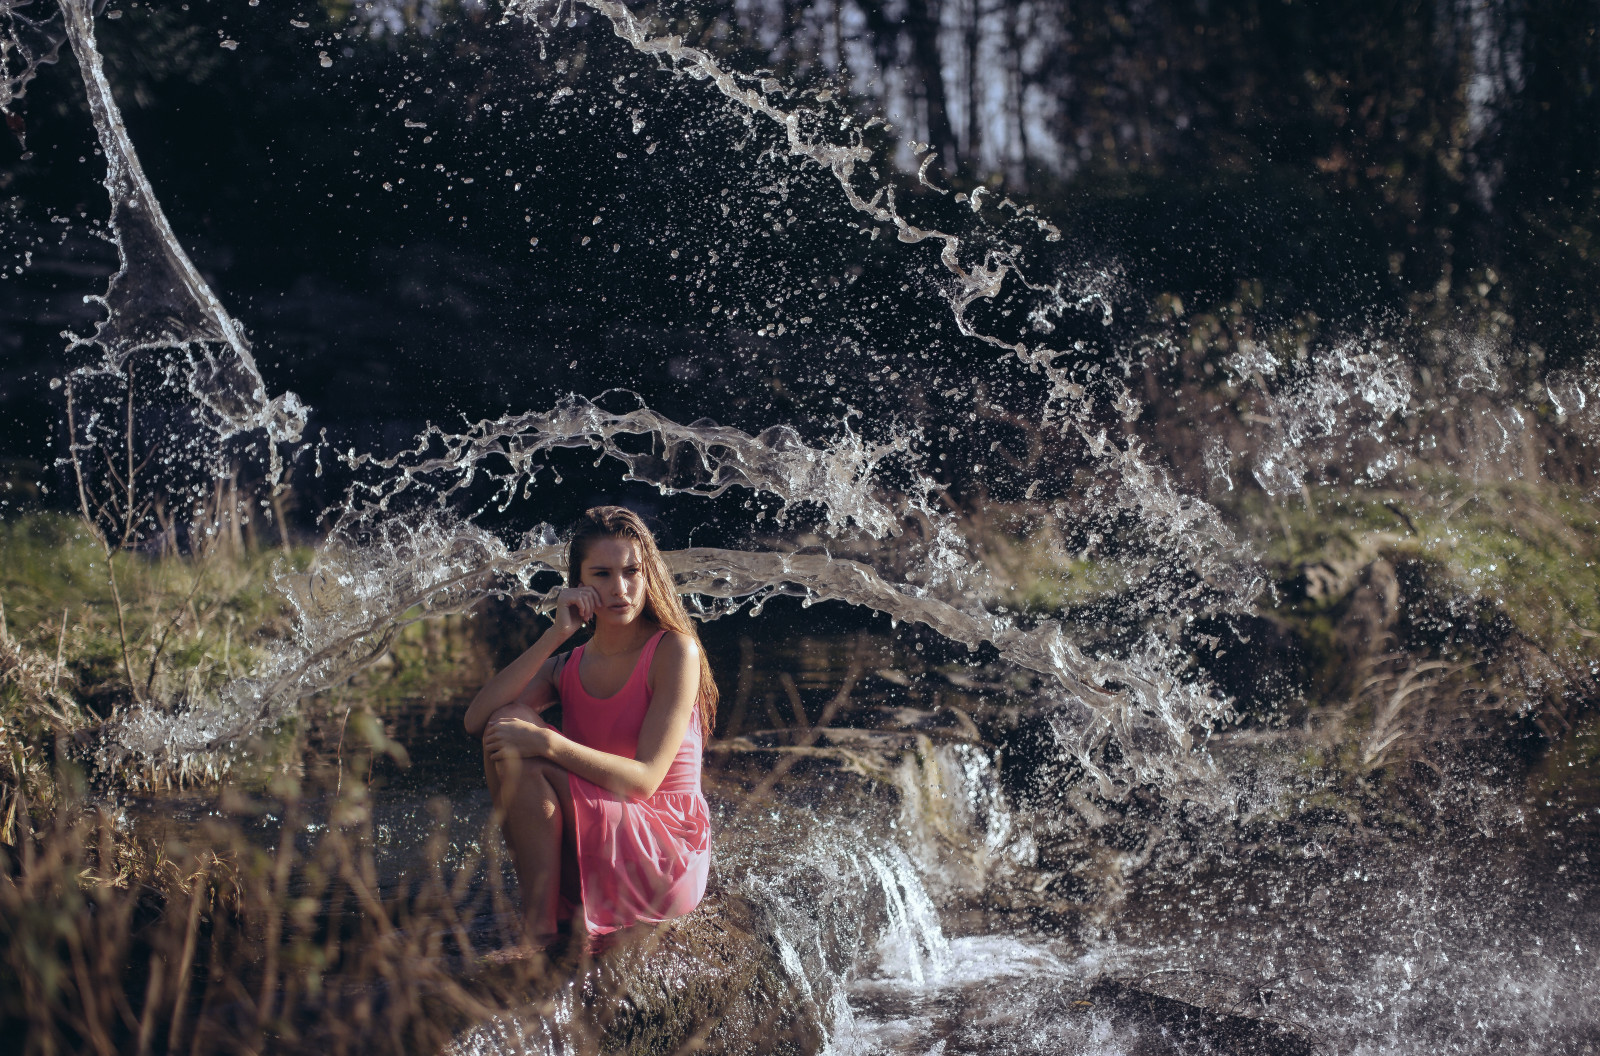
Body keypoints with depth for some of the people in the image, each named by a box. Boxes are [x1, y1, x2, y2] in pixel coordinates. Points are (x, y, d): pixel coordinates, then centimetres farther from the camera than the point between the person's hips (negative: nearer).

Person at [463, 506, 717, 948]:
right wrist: (557, 634, -9)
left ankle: (540, 925, -16)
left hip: (662, 857, -6)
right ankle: (538, 920, -15)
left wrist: (548, 744, -25)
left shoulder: (673, 651, -5)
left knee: (516, 735, -19)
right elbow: (476, 720, -7)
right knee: (508, 722, -14)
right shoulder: (567, 667, 11)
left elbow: (644, 779, -14)